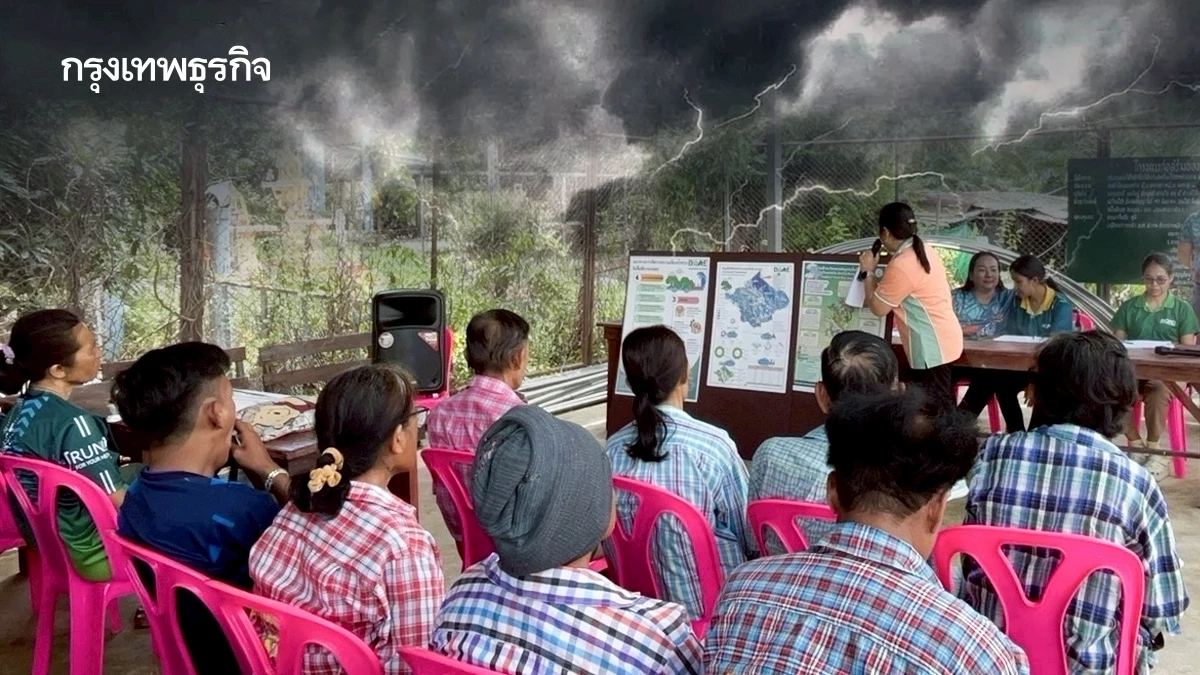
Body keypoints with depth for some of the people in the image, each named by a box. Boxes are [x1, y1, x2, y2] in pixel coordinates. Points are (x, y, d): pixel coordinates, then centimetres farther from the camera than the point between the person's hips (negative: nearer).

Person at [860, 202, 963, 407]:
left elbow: (878, 307, -12)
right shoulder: (923, 251, 8)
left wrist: (869, 271, -2)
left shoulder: (901, 266, -22)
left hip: (932, 347, -10)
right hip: (941, 341, 10)